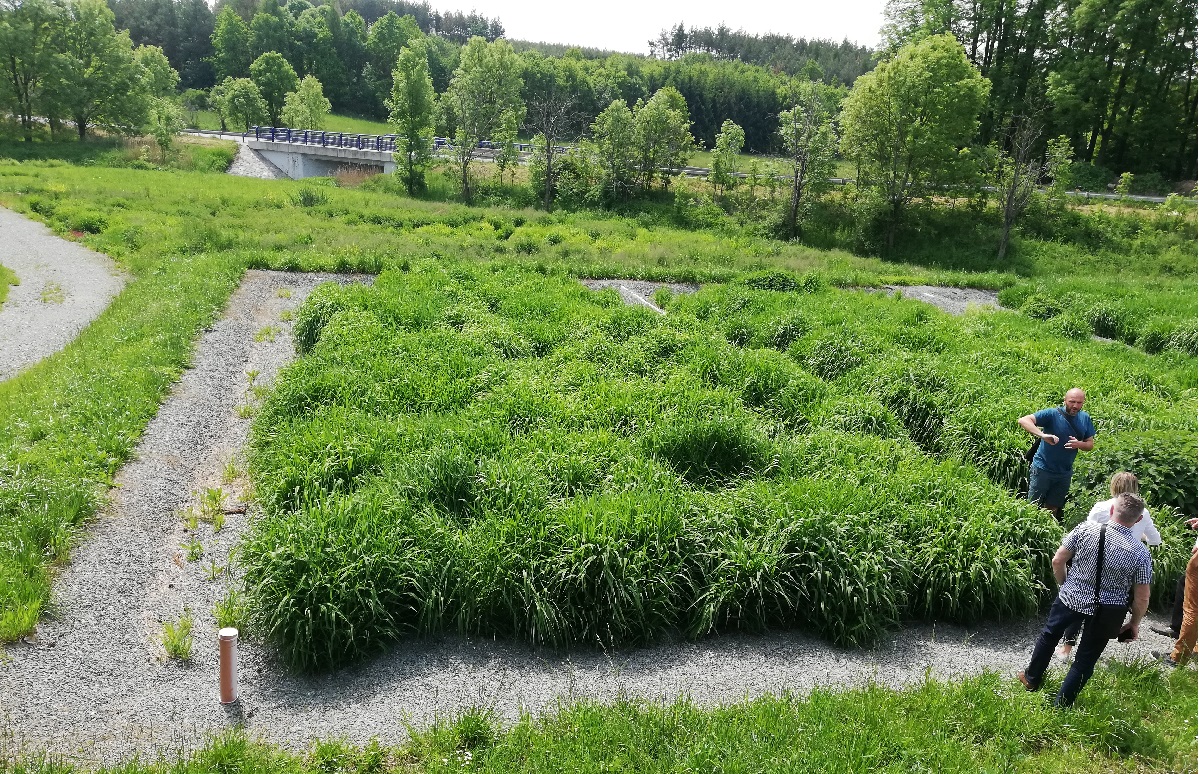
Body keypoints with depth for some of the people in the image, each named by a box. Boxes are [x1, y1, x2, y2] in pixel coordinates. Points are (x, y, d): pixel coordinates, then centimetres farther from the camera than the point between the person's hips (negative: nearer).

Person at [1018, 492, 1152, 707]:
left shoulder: (1085, 529, -17)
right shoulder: (1141, 553, -17)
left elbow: (1057, 561, -9)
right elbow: (1142, 597, -9)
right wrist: (1135, 623, 8)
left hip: (1071, 598, 1)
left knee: (1049, 635, 27)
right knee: (1085, 661, 16)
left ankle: (1031, 678, 45)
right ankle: (1061, 705, 25)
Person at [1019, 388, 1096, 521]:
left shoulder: (1085, 418, -1)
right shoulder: (1052, 414, -18)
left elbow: (1090, 444, 7)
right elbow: (1023, 420, -29)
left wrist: (1079, 444, -17)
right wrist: (1043, 435, -44)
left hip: (1064, 473, 5)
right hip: (1042, 469, -5)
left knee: (1052, 509, 19)